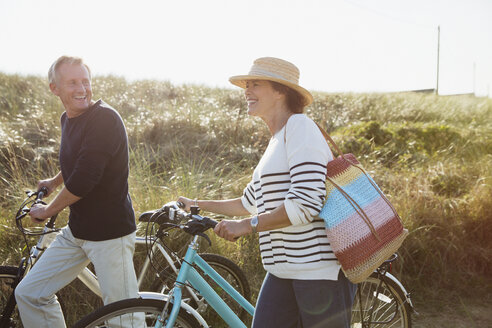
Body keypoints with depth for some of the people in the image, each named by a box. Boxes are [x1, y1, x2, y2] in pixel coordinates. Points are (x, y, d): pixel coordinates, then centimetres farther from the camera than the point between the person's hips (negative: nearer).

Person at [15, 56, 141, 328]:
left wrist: (46, 211, -8)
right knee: (28, 294, 10)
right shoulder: (67, 119, 8)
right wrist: (54, 182, 41)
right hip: (76, 231, 8)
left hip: (110, 231, -8)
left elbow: (83, 182, -23)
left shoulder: (105, 119, -19)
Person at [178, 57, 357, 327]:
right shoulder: (277, 141, 19)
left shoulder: (299, 126, -10)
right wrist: (197, 205, 28)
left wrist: (248, 225, -16)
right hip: (284, 270, 9)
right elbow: (249, 203, 28)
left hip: (320, 267, -9)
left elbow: (305, 205, -21)